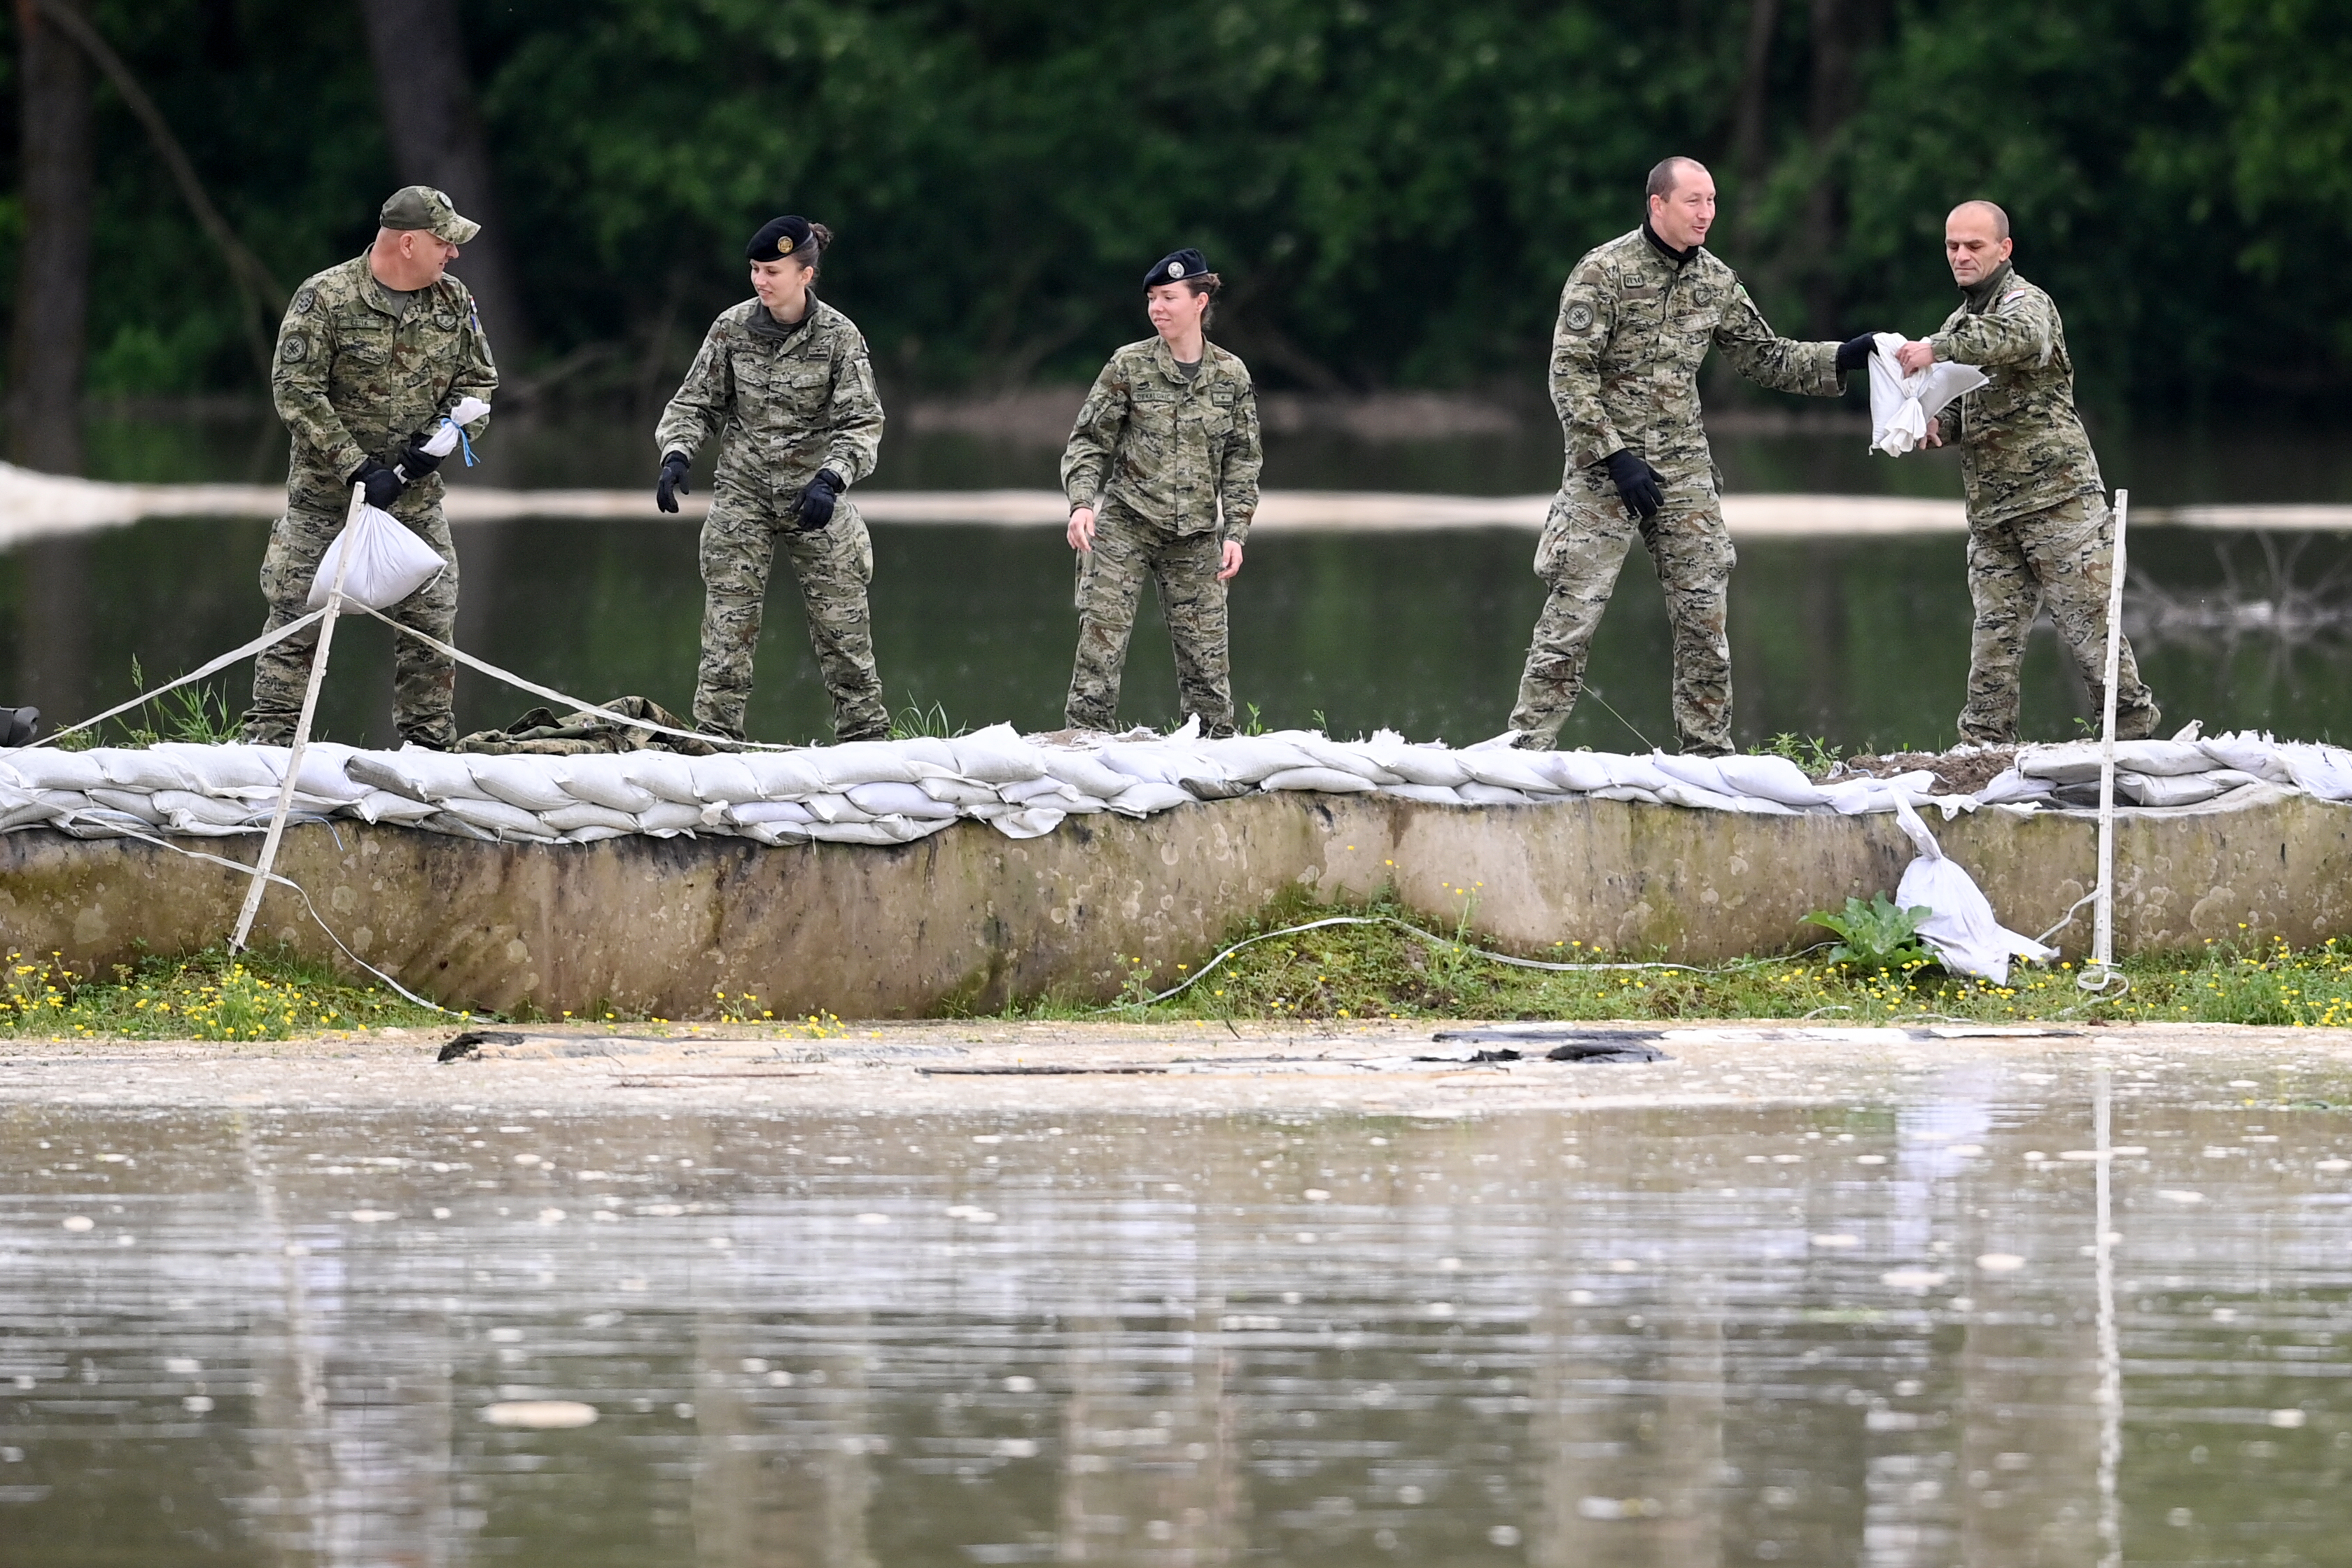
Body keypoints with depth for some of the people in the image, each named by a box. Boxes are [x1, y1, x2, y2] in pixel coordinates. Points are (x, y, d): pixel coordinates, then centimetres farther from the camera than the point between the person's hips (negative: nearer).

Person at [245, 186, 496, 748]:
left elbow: (478, 382, 12)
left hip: (414, 491, 4)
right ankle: (269, 739, 2)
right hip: (325, 491, -4)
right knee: (298, 615, -3)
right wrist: (356, 469, -21)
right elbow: (294, 391, -17)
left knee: (431, 617, 3)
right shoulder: (326, 298, -14)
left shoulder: (454, 301, 2)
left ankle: (429, 742, 13)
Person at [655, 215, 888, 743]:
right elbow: (695, 403, 5)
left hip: (815, 497, -1)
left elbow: (862, 423, -9)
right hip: (743, 494, 1)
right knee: (729, 624, -5)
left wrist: (830, 479, -25)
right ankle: (715, 735, -2)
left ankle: (865, 733, 14)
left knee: (842, 621, 2)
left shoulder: (839, 337, -7)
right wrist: (676, 456, -13)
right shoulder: (732, 328, -2)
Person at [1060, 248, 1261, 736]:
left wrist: (1235, 532, 1)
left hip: (1195, 535, 2)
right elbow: (1089, 440, 0)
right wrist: (1081, 502, -16)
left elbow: (1242, 460, 9)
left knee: (1205, 650, 3)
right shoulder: (1130, 366, -1)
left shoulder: (1231, 374, 5)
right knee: (1101, 638, -11)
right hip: (1124, 526, -2)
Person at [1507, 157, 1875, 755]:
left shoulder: (1715, 281, 8)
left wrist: (1841, 358, 2)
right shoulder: (1604, 272, -10)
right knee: (1575, 608, -8)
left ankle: (1708, 751, 12)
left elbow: (1764, 357, 17)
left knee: (1703, 614, 4)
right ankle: (1529, 743, -3)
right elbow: (1570, 373, -12)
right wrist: (1615, 456, -18)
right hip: (1605, 470, -5)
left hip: (1685, 471, 5)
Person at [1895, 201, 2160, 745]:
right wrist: (1939, 423, -2)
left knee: (2090, 626, -6)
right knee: (1994, 638, 3)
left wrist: (1938, 348, -38)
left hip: (2057, 495, -7)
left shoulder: (2025, 302, -6)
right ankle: (1984, 749, 4)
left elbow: (2022, 337, -31)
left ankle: (2135, 734, 1)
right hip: (1992, 512, 7)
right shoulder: (1962, 323, 19)